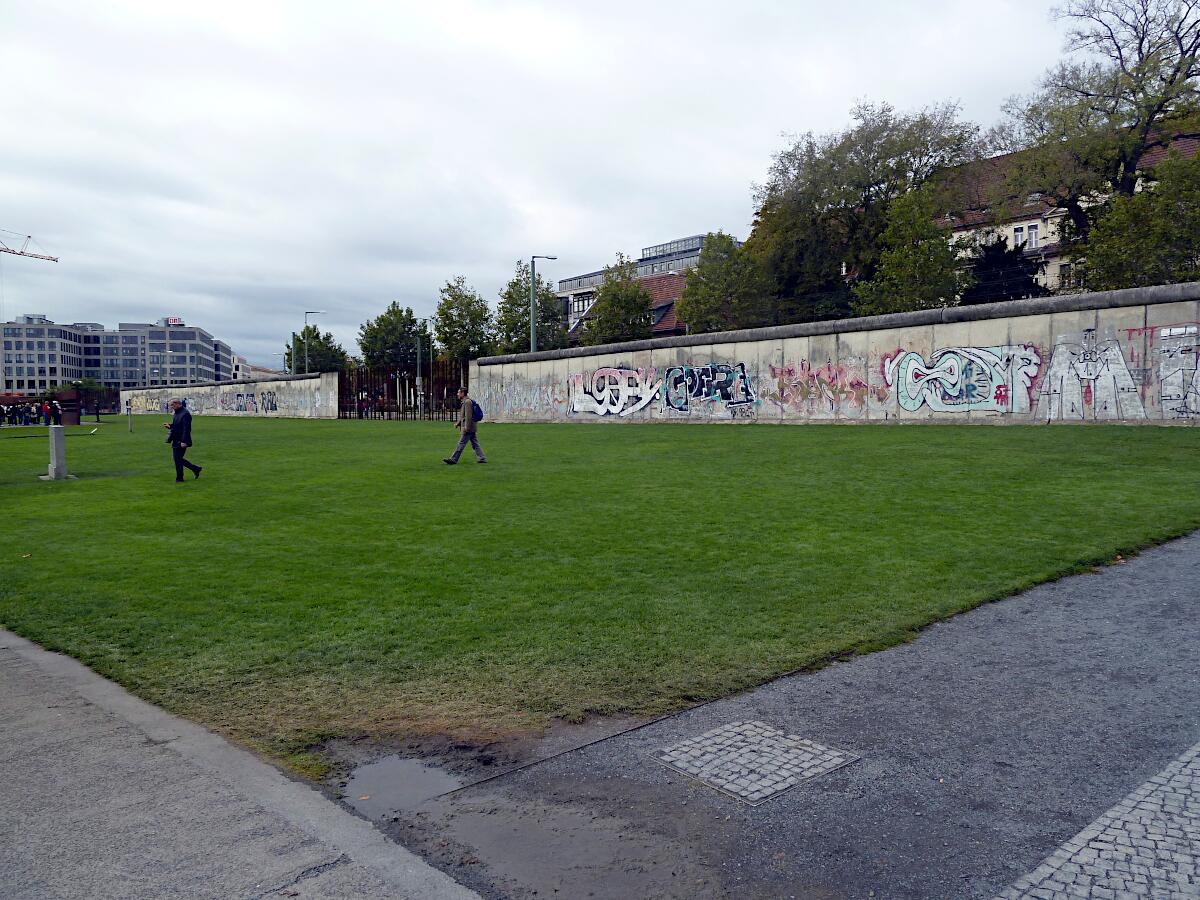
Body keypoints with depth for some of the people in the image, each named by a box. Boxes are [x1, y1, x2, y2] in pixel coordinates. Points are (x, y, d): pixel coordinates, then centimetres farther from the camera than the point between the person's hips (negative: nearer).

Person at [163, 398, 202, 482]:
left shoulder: (185, 414, -19)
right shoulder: (177, 413, 13)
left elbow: (186, 429, -24)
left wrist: (183, 441, -27)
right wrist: (170, 426, 4)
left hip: (181, 442, -10)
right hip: (176, 441, 10)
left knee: (178, 459, -3)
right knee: (178, 459, 14)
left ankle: (179, 478, 9)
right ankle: (196, 469, 23)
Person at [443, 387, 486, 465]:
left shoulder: (467, 402, -15)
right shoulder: (463, 402, 18)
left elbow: (468, 416, -21)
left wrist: (466, 427, -23)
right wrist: (458, 423, 17)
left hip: (468, 427, -10)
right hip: (471, 428, 10)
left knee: (461, 443, -6)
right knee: (475, 443, 10)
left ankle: (453, 459, -3)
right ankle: (482, 458, 11)